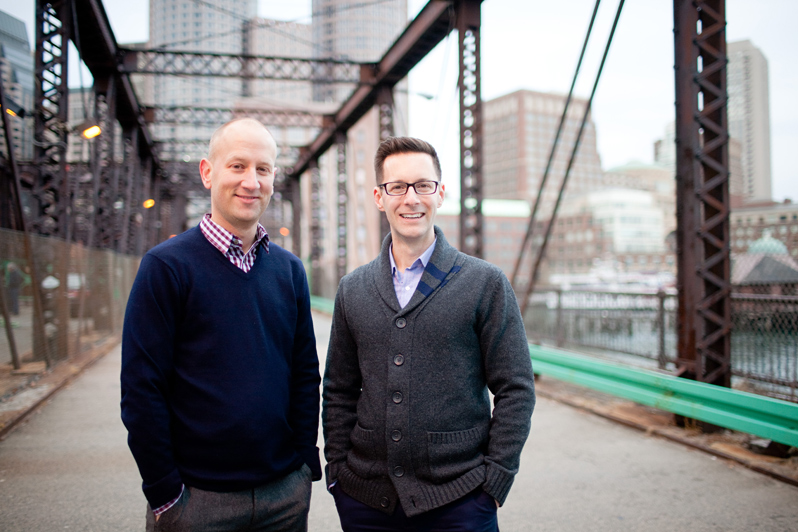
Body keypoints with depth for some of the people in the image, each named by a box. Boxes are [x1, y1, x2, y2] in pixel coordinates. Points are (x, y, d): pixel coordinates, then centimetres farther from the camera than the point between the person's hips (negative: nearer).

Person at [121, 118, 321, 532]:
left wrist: (306, 463, 3)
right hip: (197, 497, -4)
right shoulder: (166, 265, -9)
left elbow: (305, 374, 8)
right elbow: (141, 389, -10)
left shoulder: (289, 269, 5)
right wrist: (164, 493, -11)